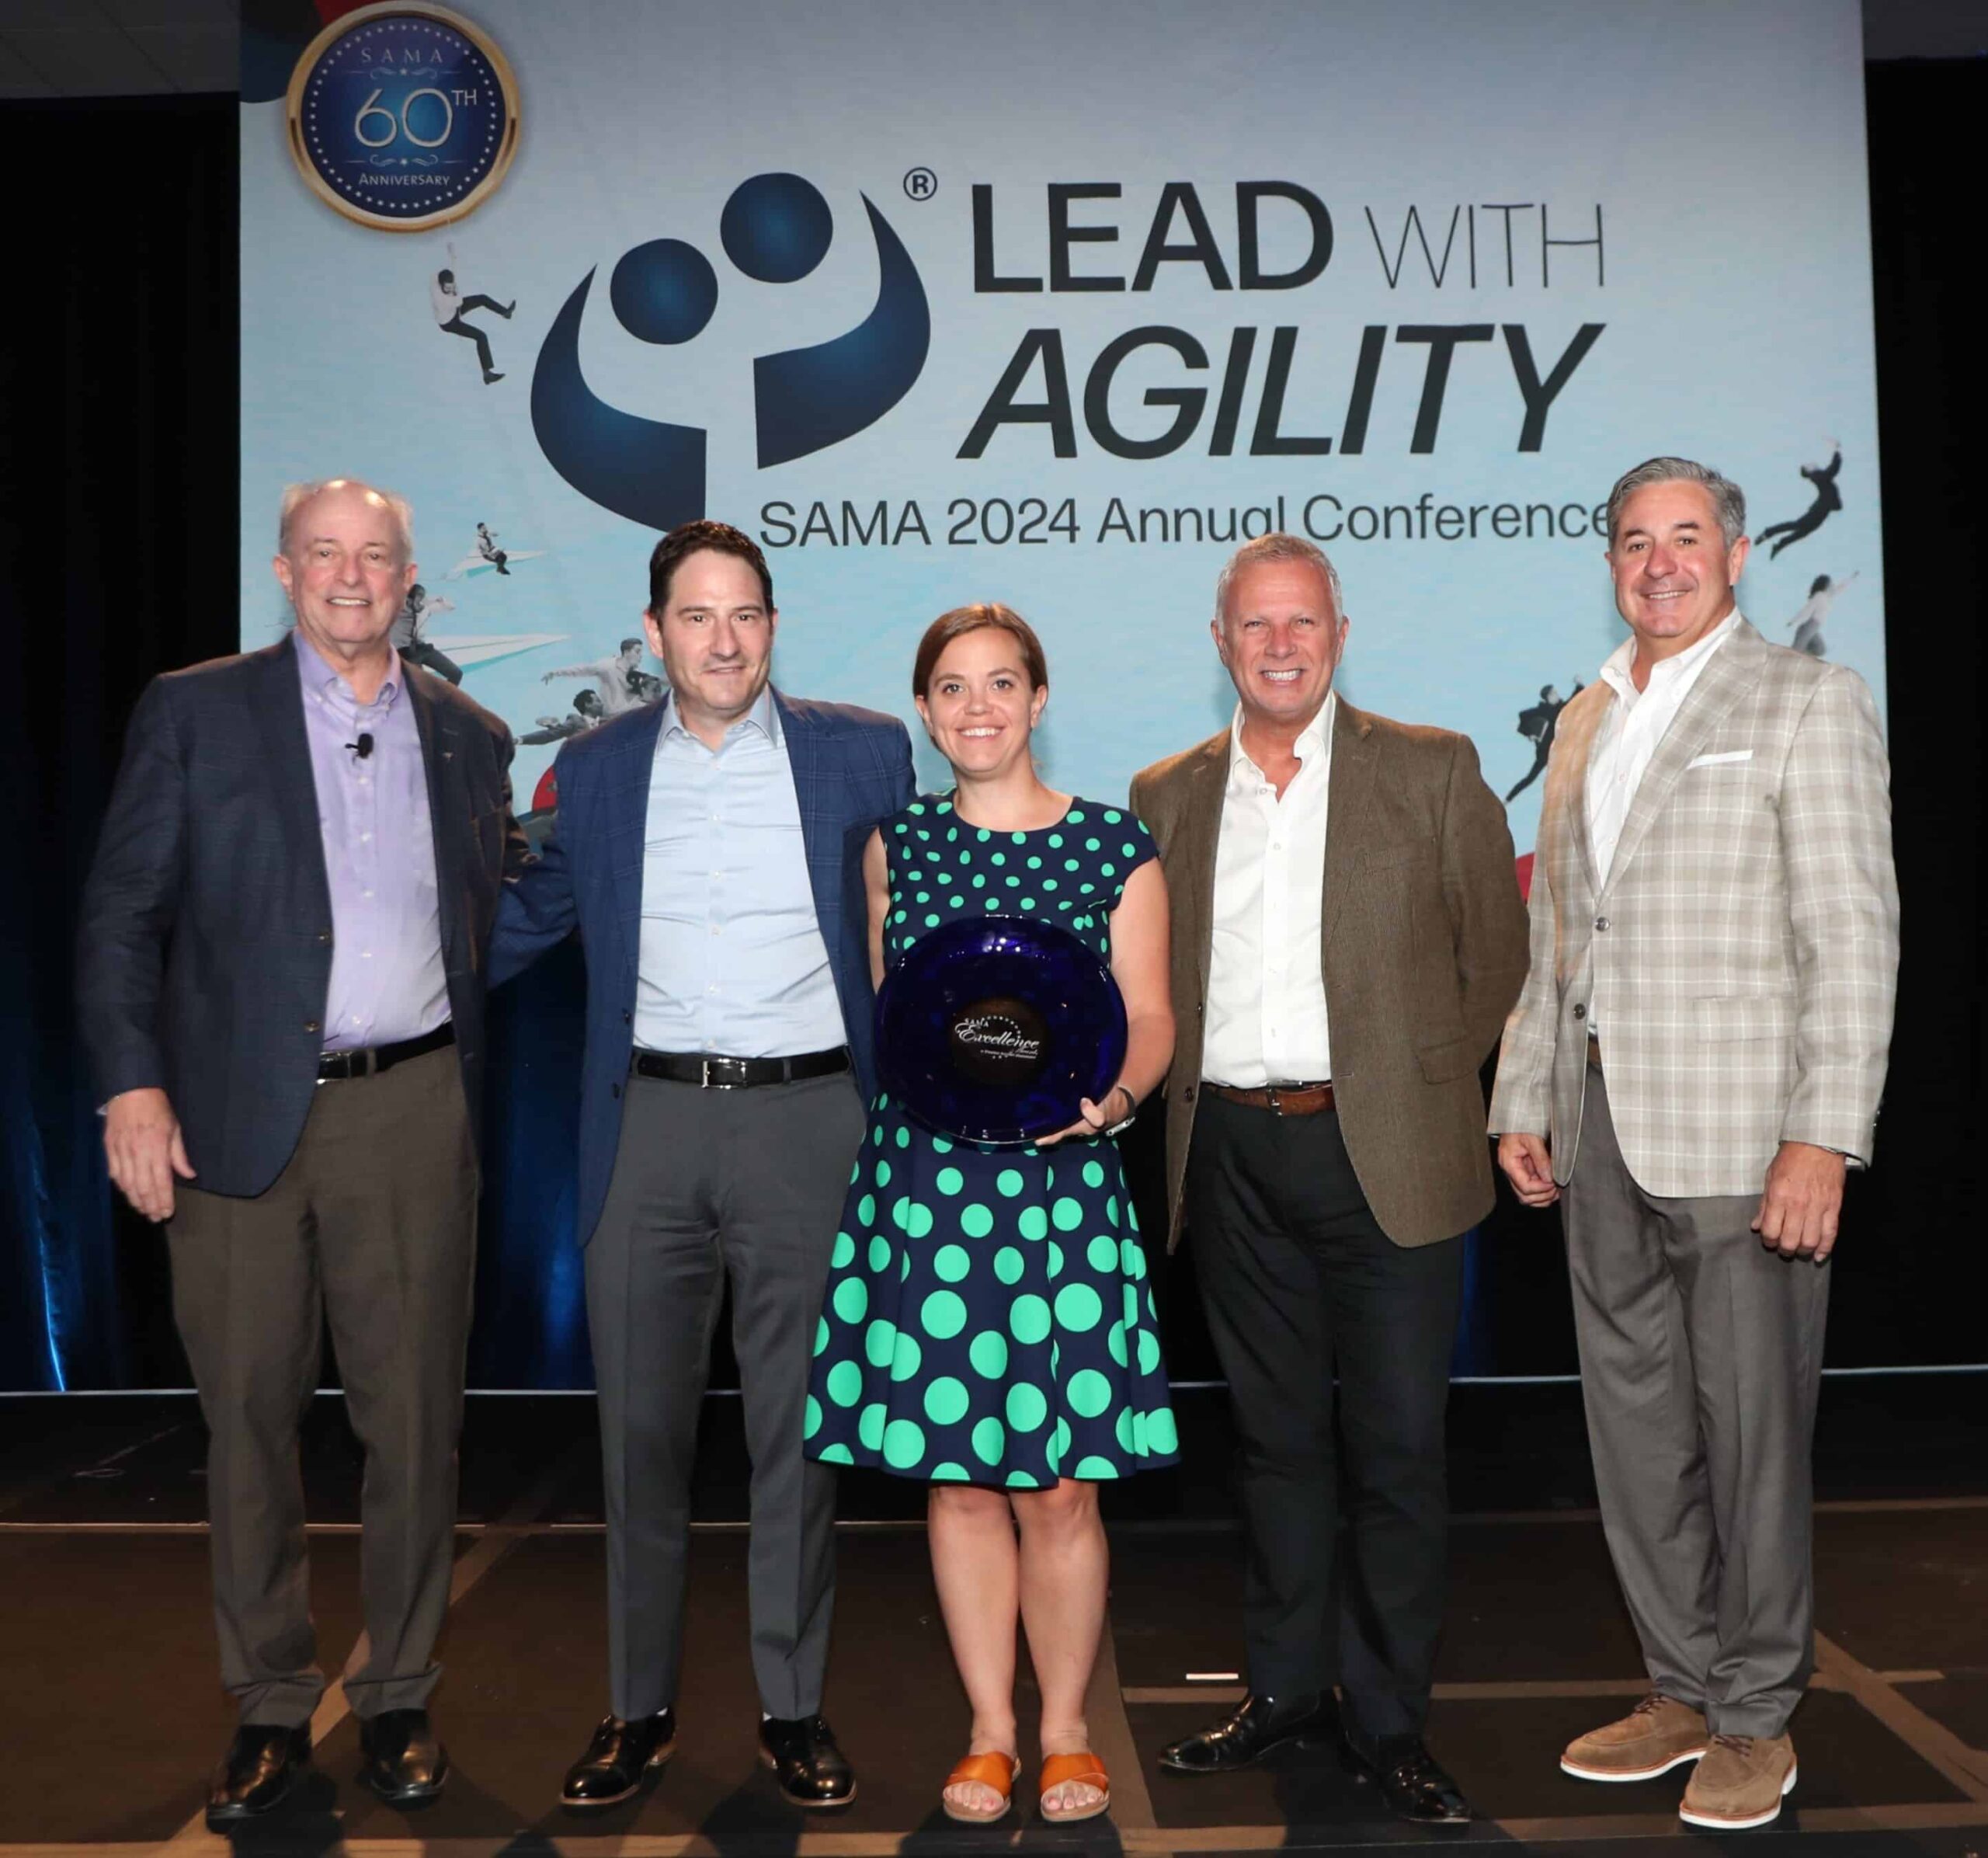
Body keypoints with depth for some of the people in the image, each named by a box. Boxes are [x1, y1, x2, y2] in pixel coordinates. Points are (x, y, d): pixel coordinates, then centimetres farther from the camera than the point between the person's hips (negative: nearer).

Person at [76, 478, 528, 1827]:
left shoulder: (469, 737, 12)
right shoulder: (195, 711, 5)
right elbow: (124, 910, 0)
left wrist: (552, 836, 3)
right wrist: (132, 1082, -8)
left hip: (413, 1114, 2)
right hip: (239, 1116, -1)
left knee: (415, 1419, 7)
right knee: (249, 1417, 8)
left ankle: (399, 1697, 25)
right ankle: (271, 1708, 25)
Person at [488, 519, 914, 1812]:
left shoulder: (862, 751, 3)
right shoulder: (595, 769, 8)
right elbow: (530, 916, 19)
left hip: (804, 1121, -1)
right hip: (649, 1123, 2)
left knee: (800, 1429, 7)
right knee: (640, 1427, 10)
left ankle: (796, 1708, 23)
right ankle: (641, 1707, 26)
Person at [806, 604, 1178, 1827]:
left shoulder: (1115, 846, 4)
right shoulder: (894, 842, 10)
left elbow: (1150, 1014, 1)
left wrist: (1114, 1093, -18)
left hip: (1064, 1187, -2)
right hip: (921, 1182, 2)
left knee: (1061, 1484, 2)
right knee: (957, 1473, 8)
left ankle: (1066, 1731, 23)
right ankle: (990, 1730, 25)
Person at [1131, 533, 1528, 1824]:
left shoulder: (1433, 771, 2)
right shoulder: (1166, 796, 10)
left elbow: (1499, 954, 4)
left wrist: (1425, 1086, 1)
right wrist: (1191, 1101, 1)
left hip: (1382, 1156, -2)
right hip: (1232, 1159, 3)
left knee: (1397, 1445, 4)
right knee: (1277, 1435, 14)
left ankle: (1388, 1717, 19)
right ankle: (1287, 1688, 29)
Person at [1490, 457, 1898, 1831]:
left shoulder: (1809, 703, -2)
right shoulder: (1587, 721, 16)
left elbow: (1853, 936, -9)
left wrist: (1824, 1139, -16)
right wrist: (1523, 1102, 12)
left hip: (1738, 1134, -6)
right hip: (1600, 1130, 6)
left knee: (1751, 1432, 3)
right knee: (1636, 1426, 13)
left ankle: (1757, 1719, 20)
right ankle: (1683, 1690, 28)